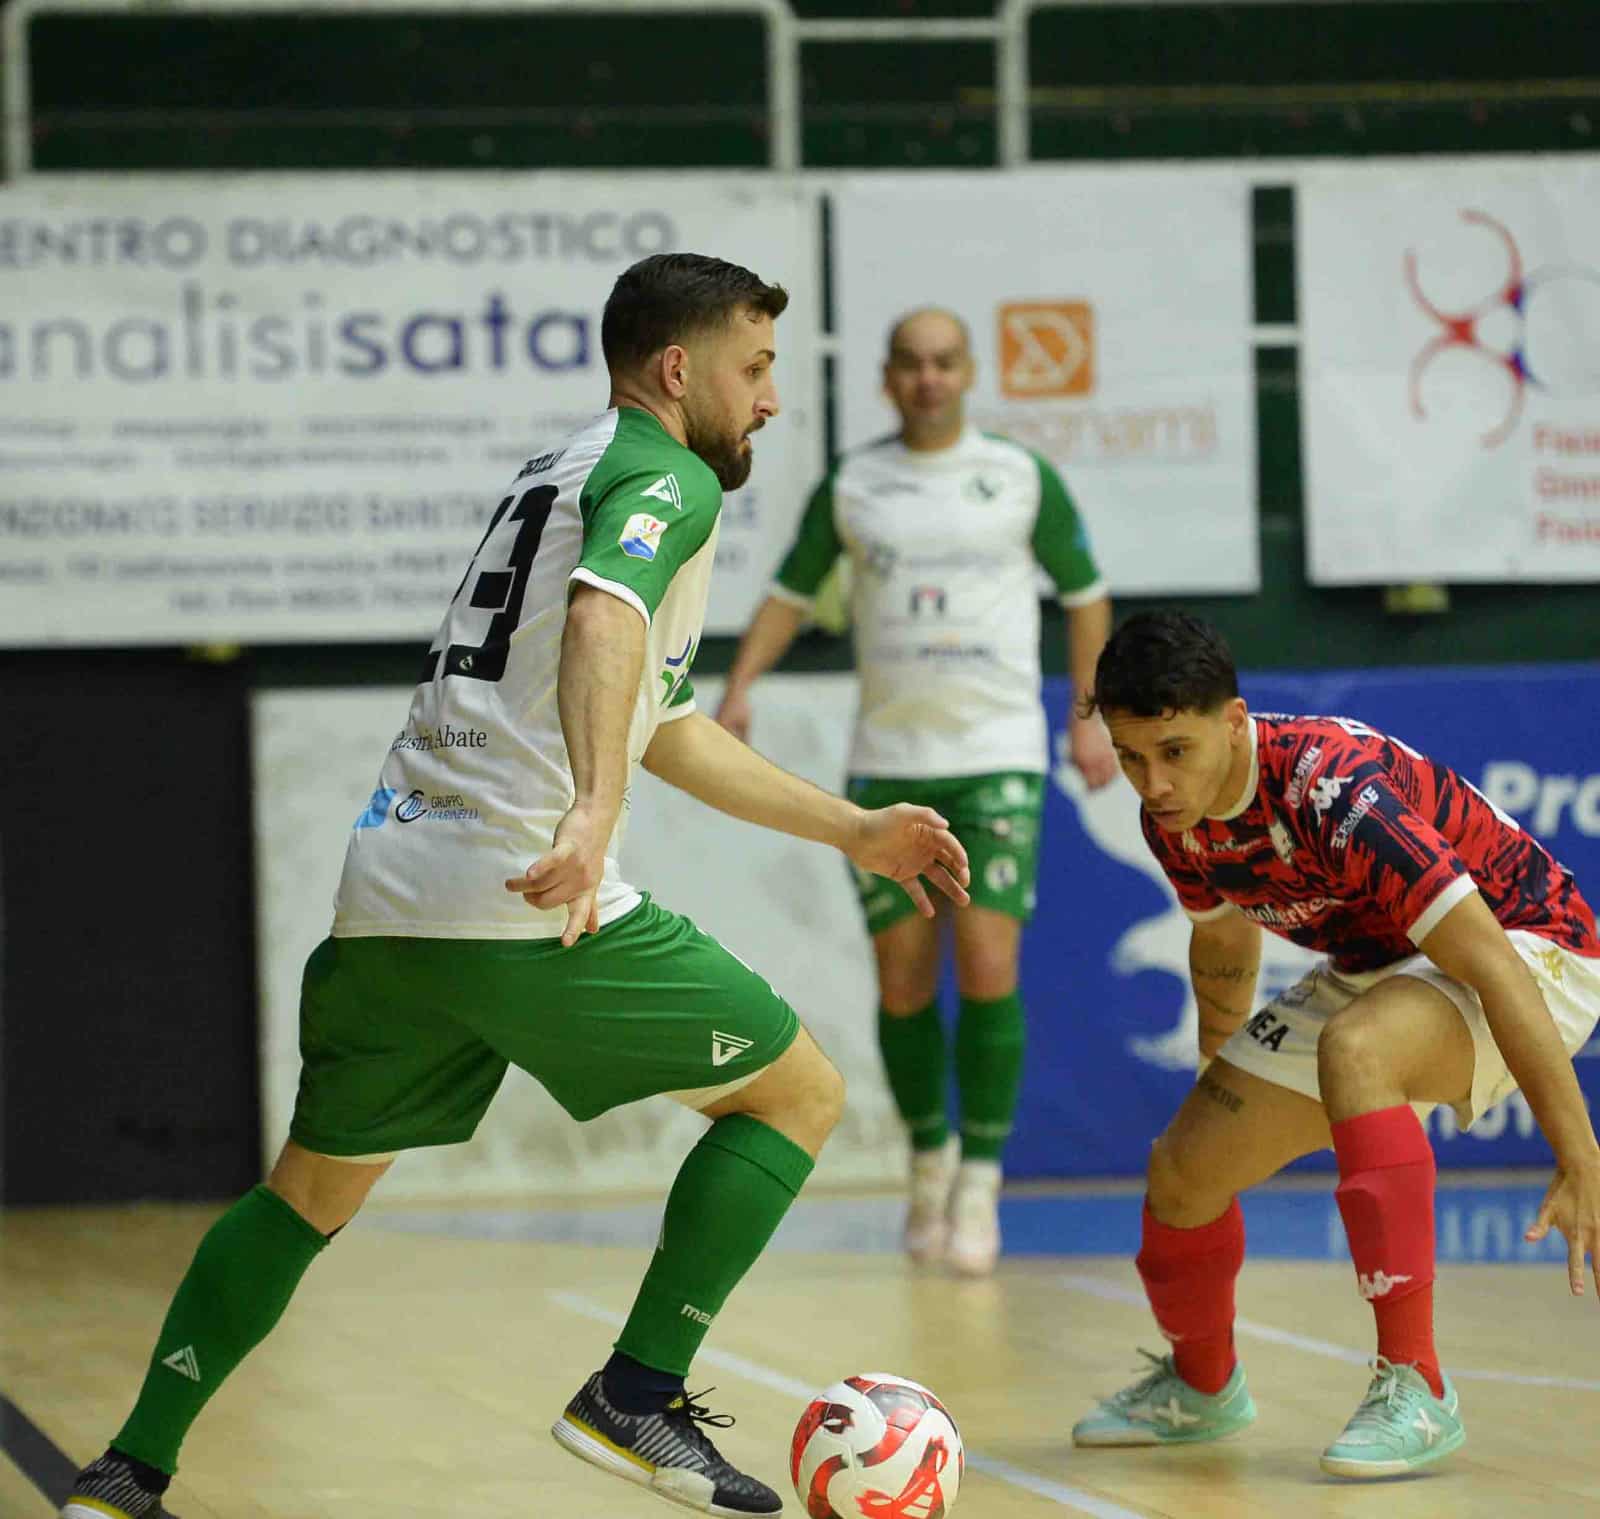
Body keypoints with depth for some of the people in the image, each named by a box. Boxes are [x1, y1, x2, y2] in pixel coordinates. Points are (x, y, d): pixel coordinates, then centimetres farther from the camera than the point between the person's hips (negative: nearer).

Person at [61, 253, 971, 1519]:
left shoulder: (563, 476, 28)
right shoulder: (668, 477, -1)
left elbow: (663, 731, 35)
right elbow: (604, 618, -25)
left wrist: (856, 832, 36)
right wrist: (594, 812, -40)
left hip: (387, 895, 9)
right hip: (530, 907, -9)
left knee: (310, 1190, 22)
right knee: (799, 1092, 6)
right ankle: (638, 1399, 0)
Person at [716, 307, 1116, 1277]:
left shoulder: (1023, 479, 3)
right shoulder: (850, 488, 6)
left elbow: (1085, 592, 13)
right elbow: (793, 592, 15)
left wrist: (1093, 713, 7)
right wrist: (741, 683, 1)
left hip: (998, 758, -2)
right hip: (889, 761, 2)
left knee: (988, 968, -14)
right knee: (904, 980, 2)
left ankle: (980, 1187, -6)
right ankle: (929, 1154, 24)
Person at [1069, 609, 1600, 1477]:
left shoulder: (1333, 793, -35)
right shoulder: (1172, 819, -10)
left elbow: (1494, 969, -37)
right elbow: (1224, 941, 14)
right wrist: (1221, 1087, 27)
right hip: (1380, 973, 8)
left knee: (1352, 1049, -39)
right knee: (1184, 1169, 2)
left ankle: (1414, 1390, -32)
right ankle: (1201, 1387, 35)